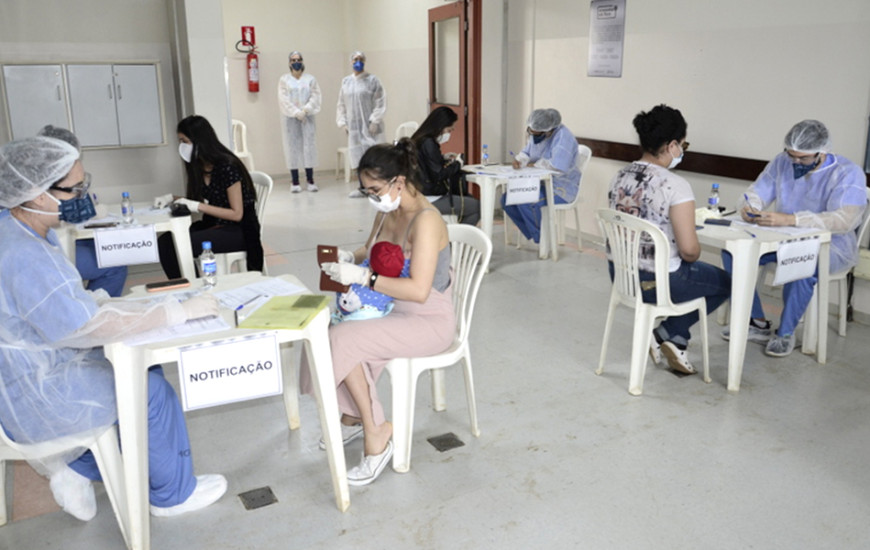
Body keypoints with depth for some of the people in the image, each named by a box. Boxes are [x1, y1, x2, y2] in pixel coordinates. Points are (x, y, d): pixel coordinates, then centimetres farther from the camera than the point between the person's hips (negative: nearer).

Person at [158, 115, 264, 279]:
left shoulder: (227, 167, -17)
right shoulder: (198, 167, 7)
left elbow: (237, 214, -18)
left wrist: (199, 206, -22)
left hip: (239, 231, -8)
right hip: (213, 225, 8)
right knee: (164, 242, -14)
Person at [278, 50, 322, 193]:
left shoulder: (310, 79, 8)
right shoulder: (284, 80, 5)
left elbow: (315, 96, 0)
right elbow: (283, 99, -3)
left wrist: (305, 110, -14)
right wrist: (296, 112, -12)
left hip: (307, 117, 1)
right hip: (290, 118, -1)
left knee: (309, 145, -2)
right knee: (292, 146, -2)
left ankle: (310, 180, 1)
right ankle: (295, 182, -1)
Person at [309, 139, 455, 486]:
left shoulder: (425, 221, -23)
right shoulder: (387, 211, 3)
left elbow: (419, 290, -31)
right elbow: (371, 251, 21)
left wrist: (362, 276, -31)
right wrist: (349, 257, -1)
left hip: (428, 321, -8)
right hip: (393, 310, 8)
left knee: (342, 340, -23)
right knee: (328, 330, -10)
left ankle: (375, 433, -7)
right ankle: (354, 417, 8)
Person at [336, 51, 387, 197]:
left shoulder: (372, 80, -2)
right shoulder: (346, 82, 12)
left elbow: (380, 102, -6)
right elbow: (341, 104, 16)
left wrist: (374, 121, -13)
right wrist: (343, 123, 8)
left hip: (369, 125, -4)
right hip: (354, 126, 4)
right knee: (358, 155, 5)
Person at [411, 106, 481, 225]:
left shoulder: (421, 140, 12)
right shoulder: (428, 144, -18)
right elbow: (438, 175, -21)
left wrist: (443, 158, 14)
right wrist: (456, 164, -5)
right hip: (429, 199, -11)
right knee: (476, 207, -9)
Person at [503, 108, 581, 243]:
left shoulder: (563, 137, -22)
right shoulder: (536, 135, 5)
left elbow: (558, 167, -33)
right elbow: (526, 152, 19)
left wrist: (535, 164, -18)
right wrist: (519, 160, -6)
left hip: (561, 188, -9)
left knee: (525, 202, -29)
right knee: (507, 200, -5)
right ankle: (533, 236, 2)